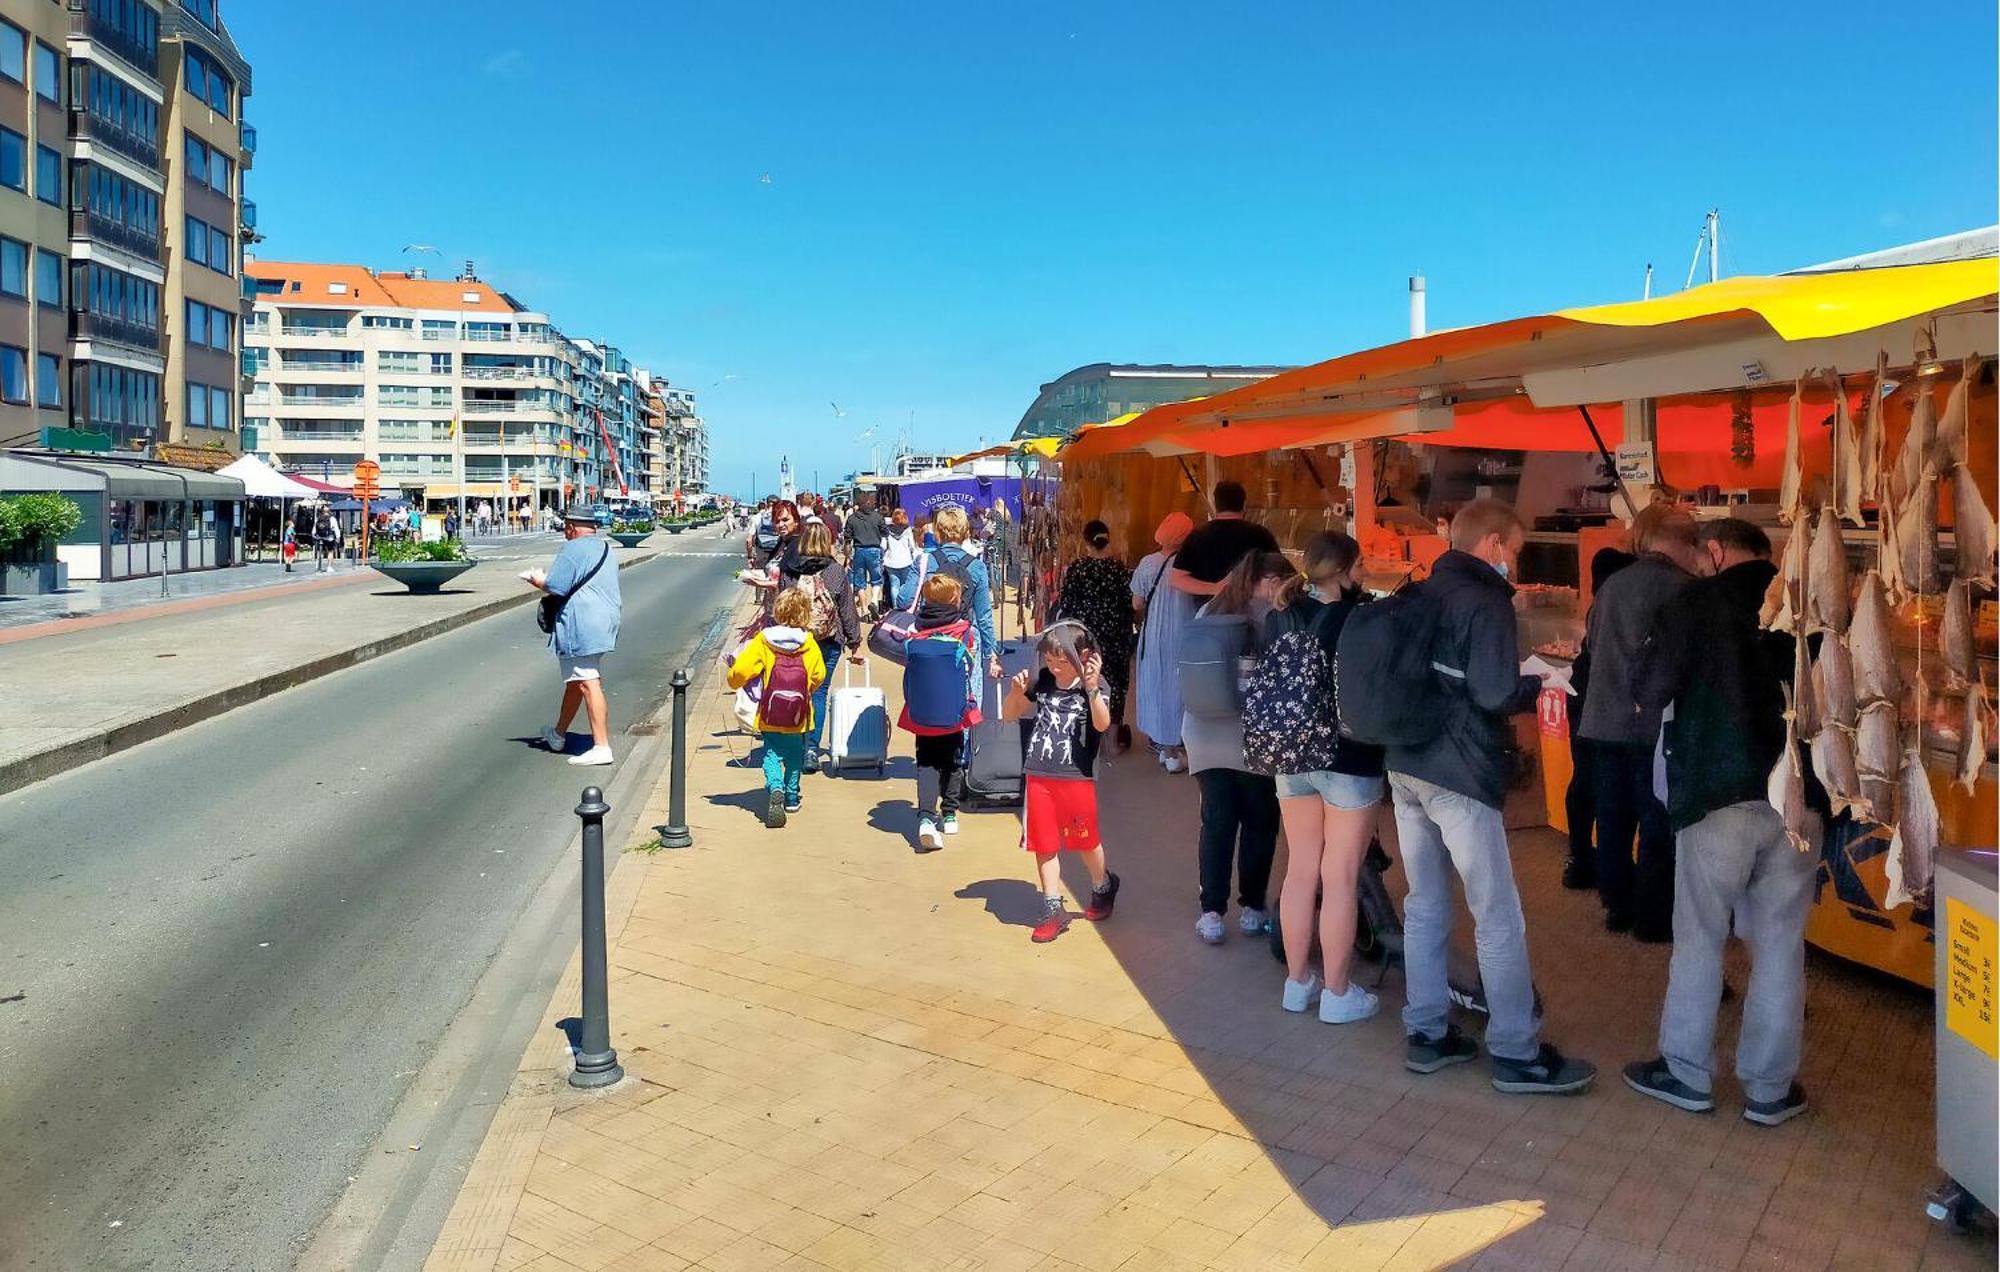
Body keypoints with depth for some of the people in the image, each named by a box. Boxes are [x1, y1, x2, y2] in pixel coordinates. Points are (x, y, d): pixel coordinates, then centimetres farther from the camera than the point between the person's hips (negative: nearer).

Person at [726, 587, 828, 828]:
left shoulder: (763, 640, -11)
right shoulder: (809, 643, -7)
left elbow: (740, 670, -12)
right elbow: (819, 675, -2)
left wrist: (734, 682, 11)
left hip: (770, 716, -1)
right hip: (799, 717, 1)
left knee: (771, 754, 7)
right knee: (795, 754, 18)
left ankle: (775, 788, -17)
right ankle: (791, 797, 26)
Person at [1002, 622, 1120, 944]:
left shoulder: (1095, 684, -10)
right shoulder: (1042, 681, 0)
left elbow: (1102, 724, -26)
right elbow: (1009, 715, 9)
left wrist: (1092, 688, -39)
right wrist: (1017, 691, -10)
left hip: (1077, 777, -3)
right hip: (1039, 776, 4)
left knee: (1085, 841, 11)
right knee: (1044, 844, 8)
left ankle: (1102, 887, 39)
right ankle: (1053, 909, 19)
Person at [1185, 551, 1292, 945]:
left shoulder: (1208, 612, 7)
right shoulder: (1273, 617, -9)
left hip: (1204, 732, 4)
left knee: (1216, 823, 7)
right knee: (1259, 823, 10)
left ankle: (1212, 912, 7)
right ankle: (1252, 908, 18)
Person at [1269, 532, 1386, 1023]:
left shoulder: (1279, 620, -1)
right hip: (1350, 761, -5)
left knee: (1300, 871, 14)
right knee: (1339, 879, 3)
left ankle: (1298, 981, 25)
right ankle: (1338, 994, 13)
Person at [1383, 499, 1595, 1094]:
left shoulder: (1421, 595, 13)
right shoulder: (1486, 600, -11)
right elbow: (1497, 694, -20)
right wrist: (1538, 685, 0)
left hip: (1407, 767, 8)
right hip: (1458, 776, -8)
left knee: (1425, 907, 14)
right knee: (1499, 920, 1)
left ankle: (1427, 1034, 21)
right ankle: (1517, 1054, 9)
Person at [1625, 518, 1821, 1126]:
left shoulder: (1693, 602, -6)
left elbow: (1650, 694, -8)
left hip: (1719, 795, -3)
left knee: (1699, 938, 9)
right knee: (1781, 945, 10)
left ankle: (1687, 1073, 20)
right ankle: (1769, 1088, 19)